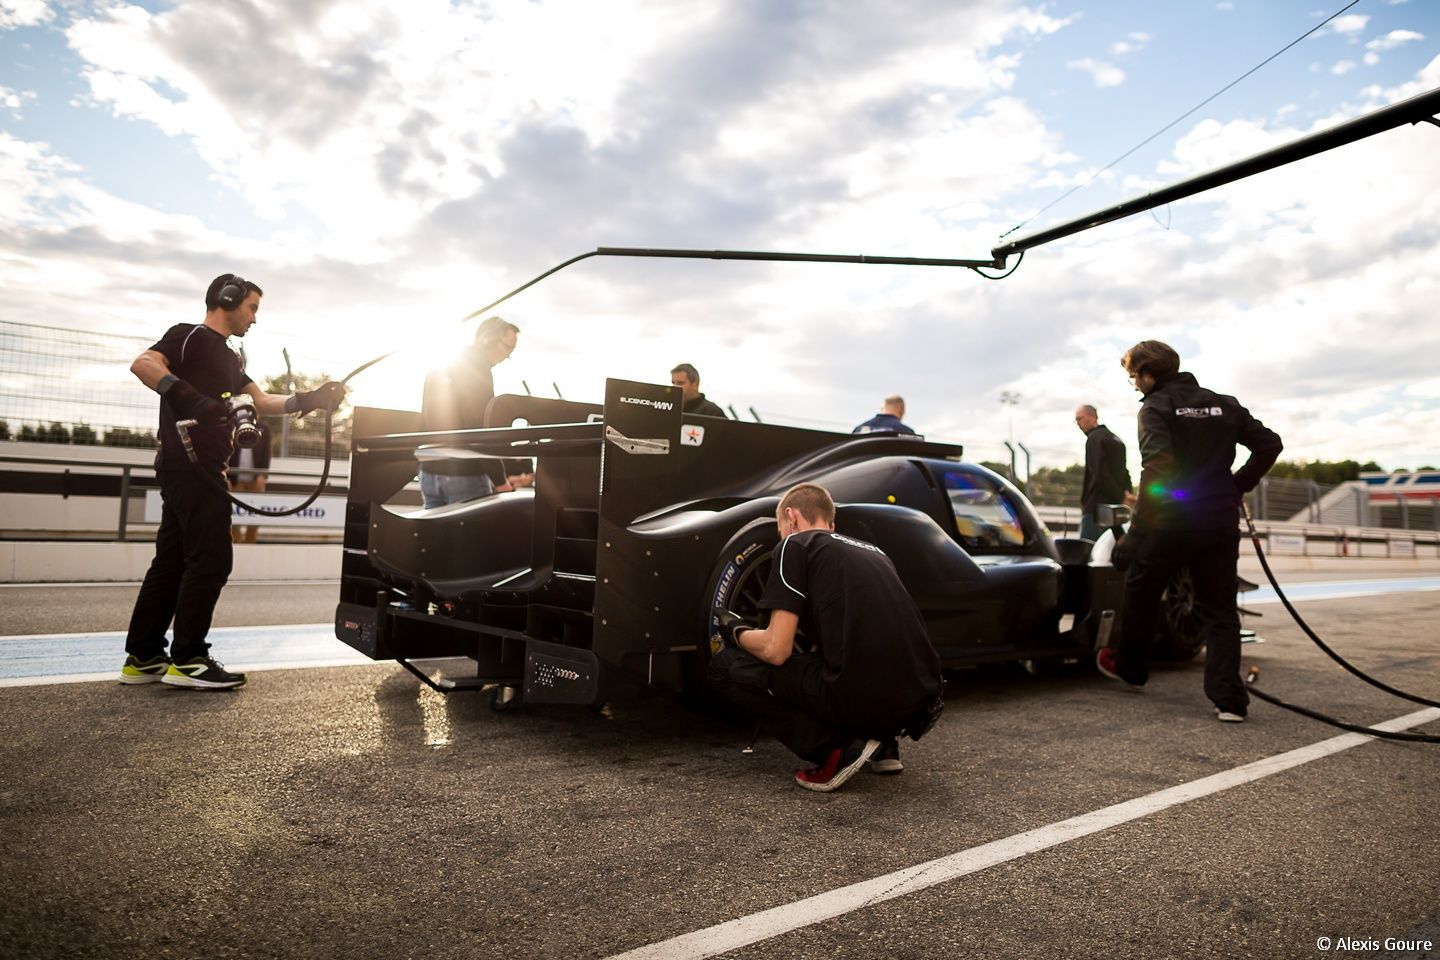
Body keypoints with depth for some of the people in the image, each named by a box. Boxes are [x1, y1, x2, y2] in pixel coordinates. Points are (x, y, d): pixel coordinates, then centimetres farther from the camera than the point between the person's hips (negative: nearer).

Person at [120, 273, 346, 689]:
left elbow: (261, 401, 21)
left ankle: (142, 657, 14)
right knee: (211, 559, -10)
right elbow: (143, 364, -19)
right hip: (189, 463, -10)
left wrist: (309, 400, 10)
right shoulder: (190, 336, -3)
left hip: (200, 467, 10)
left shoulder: (227, 358, 25)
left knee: (172, 560, 9)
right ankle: (187, 659, -6)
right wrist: (191, 397, -32)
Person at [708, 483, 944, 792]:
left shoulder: (796, 544, 3)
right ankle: (884, 744, 17)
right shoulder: (870, 549, 24)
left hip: (862, 699, -8)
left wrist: (737, 633, 17)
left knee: (725, 667, 8)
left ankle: (837, 749, -2)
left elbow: (776, 650, -4)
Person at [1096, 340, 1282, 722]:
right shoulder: (1224, 404, 12)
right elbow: (1270, 443, 11)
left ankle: (1129, 667, 32)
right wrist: (1238, 486, 15)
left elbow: (1157, 466, -22)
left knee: (1140, 596, 16)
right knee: (1219, 610, 10)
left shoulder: (1156, 407, -8)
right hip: (1220, 522, 5)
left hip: (1171, 522, -5)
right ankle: (1229, 698, 2)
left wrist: (1136, 532, -22)